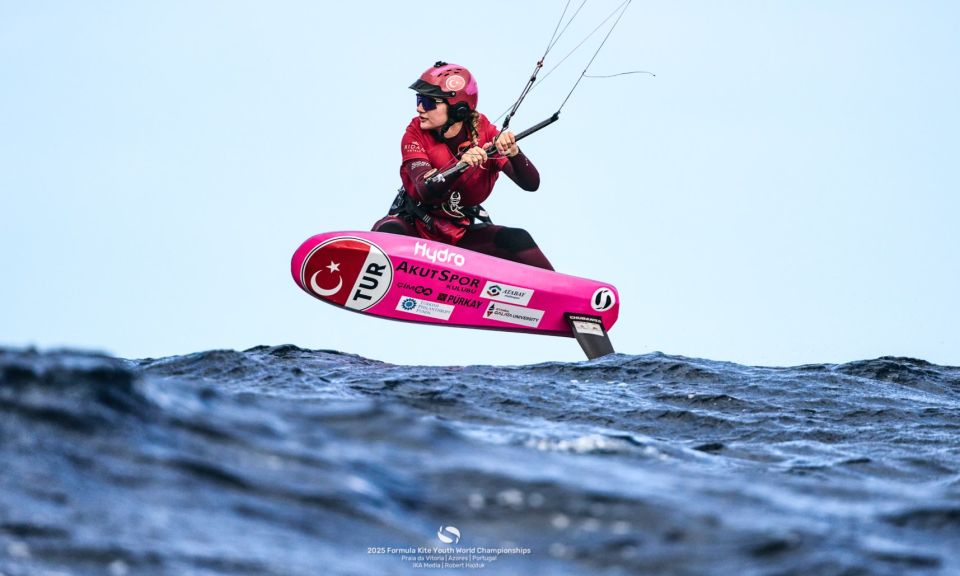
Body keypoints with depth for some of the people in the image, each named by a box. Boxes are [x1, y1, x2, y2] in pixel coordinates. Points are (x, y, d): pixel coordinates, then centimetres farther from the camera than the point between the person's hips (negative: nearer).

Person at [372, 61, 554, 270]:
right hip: (415, 226, -1)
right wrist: (461, 164, -47)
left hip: (462, 234, 1)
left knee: (518, 239, -21)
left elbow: (531, 184, -19)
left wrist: (513, 153, -38)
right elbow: (426, 191, -31)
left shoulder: (484, 134, -12)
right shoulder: (415, 135, -15)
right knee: (389, 232, -34)